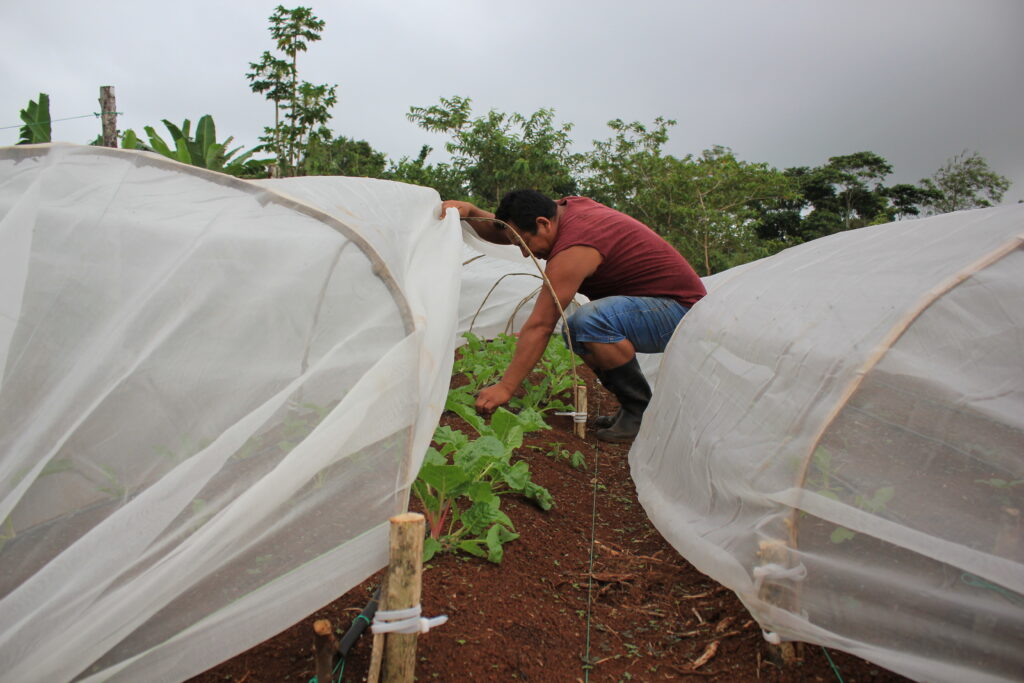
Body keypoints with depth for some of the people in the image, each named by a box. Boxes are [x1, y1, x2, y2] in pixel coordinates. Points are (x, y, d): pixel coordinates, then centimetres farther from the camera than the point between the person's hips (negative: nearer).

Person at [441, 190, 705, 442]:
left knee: (590, 320, -32)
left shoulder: (574, 248, -25)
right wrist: (470, 212, -8)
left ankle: (643, 412, -14)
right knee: (575, 330, 7)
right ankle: (631, 407, 9)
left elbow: (539, 326, -25)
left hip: (682, 311, -10)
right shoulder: (568, 207, 3)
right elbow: (501, 233, 11)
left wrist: (505, 387, -21)